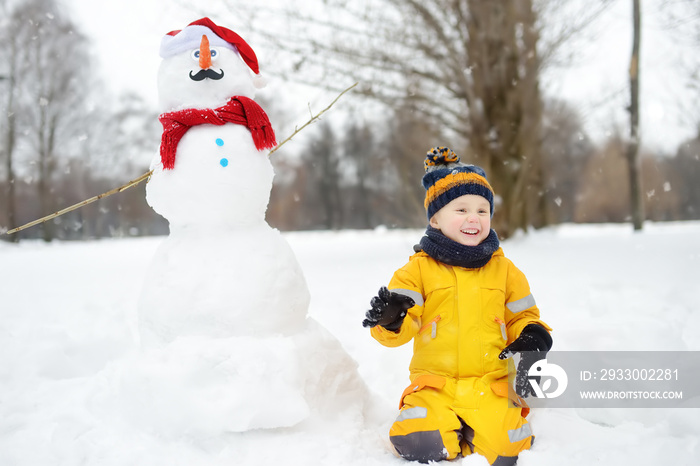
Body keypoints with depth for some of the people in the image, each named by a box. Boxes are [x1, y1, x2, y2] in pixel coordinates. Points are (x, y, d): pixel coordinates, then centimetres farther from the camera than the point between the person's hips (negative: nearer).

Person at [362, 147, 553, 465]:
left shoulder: (504, 270, 10)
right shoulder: (419, 269, 3)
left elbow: (522, 317, 19)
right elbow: (407, 322, -4)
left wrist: (532, 337, -3)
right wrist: (392, 319, -28)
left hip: (491, 385, 1)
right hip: (435, 386, -1)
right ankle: (453, 430, 8)